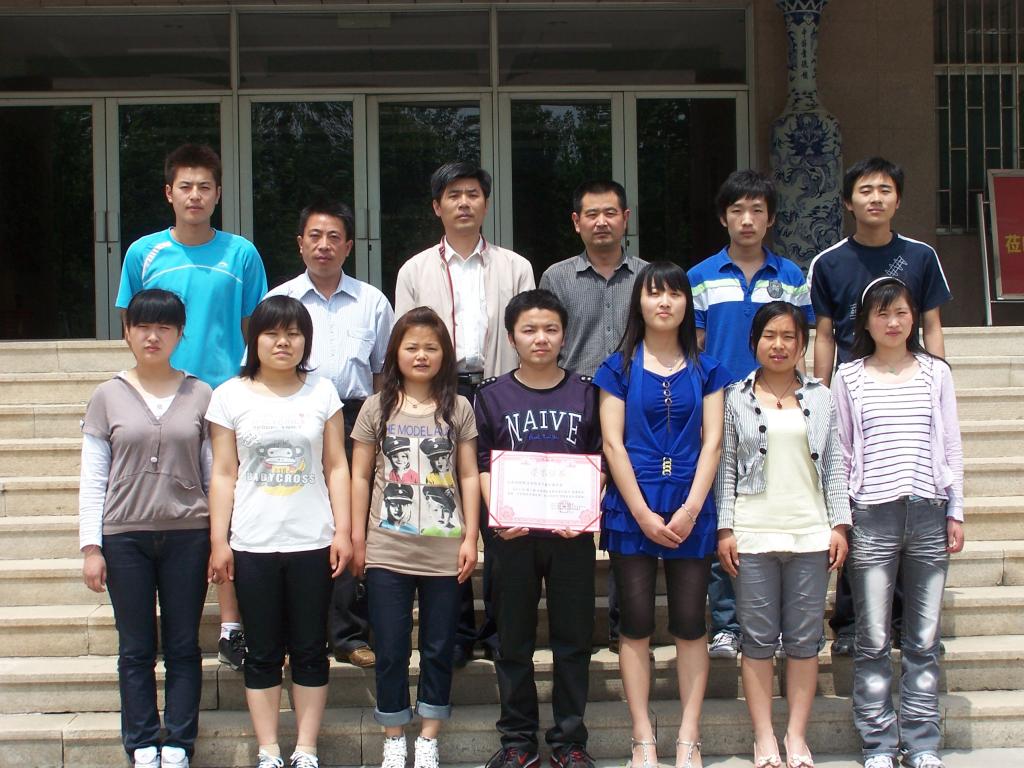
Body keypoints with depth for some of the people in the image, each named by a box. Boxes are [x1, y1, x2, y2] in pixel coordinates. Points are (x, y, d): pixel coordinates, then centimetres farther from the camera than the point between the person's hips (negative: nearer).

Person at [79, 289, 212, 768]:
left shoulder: (200, 396, 4)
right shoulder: (108, 397, 3)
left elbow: (215, 473, 6)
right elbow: (93, 478, 3)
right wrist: (91, 546, -2)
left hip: (187, 535, 0)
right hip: (125, 537, 0)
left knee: (184, 647, 5)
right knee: (136, 649, 6)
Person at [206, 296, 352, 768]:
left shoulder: (322, 392, 5)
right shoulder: (231, 396, 1)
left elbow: (336, 467, 5)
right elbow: (223, 475, 2)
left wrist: (343, 530, -1)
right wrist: (219, 541, -2)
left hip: (312, 542, 1)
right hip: (252, 545, -1)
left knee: (310, 650, 6)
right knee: (263, 653, 6)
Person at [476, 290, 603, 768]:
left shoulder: (585, 394, 5)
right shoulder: (493, 396, 4)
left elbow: (599, 461, 5)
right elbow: (483, 464, 3)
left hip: (572, 532, 0)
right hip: (514, 532, 0)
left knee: (573, 637, 5)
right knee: (514, 638, 6)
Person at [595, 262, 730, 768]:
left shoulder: (705, 370, 9)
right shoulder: (619, 368, 4)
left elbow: (711, 443, 2)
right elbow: (613, 444, -2)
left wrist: (691, 509, -10)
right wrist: (643, 513, -10)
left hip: (690, 511, 1)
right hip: (631, 509, -1)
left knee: (690, 625, 3)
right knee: (636, 625, 2)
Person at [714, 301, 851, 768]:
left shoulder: (821, 398, 10)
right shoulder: (736, 398, 5)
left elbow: (835, 466, 10)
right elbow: (725, 467, 4)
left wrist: (840, 524, 3)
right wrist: (725, 529, -2)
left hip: (810, 533, 1)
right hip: (753, 534, -1)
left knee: (804, 639, 4)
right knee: (758, 638, 2)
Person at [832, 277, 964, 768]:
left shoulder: (936, 372, 9)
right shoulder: (848, 378, 5)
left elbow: (951, 445, 10)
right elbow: (840, 452, 5)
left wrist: (955, 511, 6)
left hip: (928, 514, 2)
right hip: (872, 516, -1)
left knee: (924, 640, 5)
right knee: (873, 640, 1)